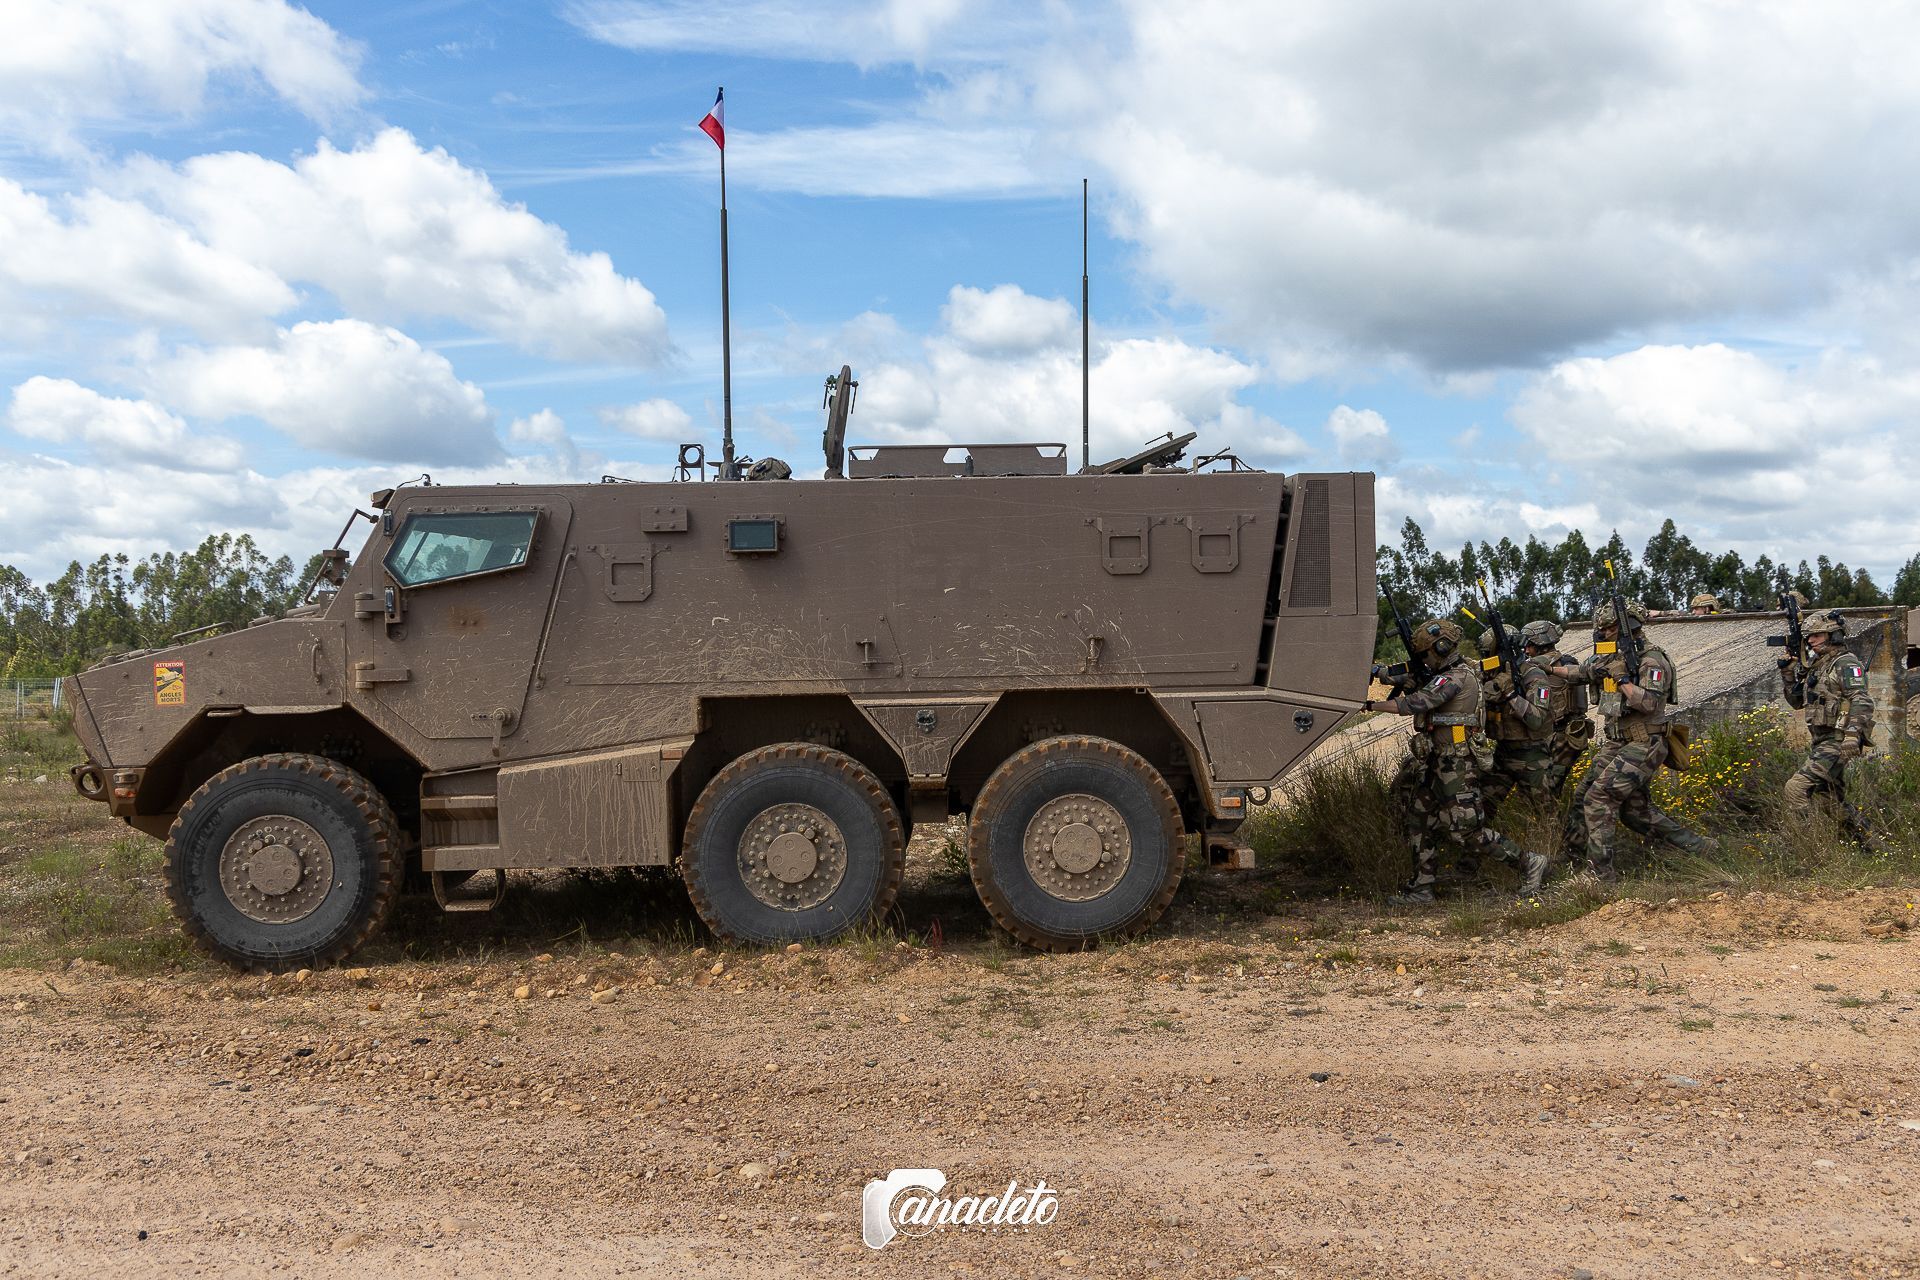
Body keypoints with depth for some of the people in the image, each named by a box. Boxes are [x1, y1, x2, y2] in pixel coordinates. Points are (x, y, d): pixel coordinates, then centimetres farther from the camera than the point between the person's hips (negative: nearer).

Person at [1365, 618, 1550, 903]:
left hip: (1457, 766, -10)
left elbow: (1413, 704, -23)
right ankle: (1421, 888, 14)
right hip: (1439, 764, 10)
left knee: (1466, 830, -7)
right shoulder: (1453, 674, 15)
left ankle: (1529, 863, 5)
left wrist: (1369, 705, -20)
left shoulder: (1456, 678, -16)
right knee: (1421, 822, 10)